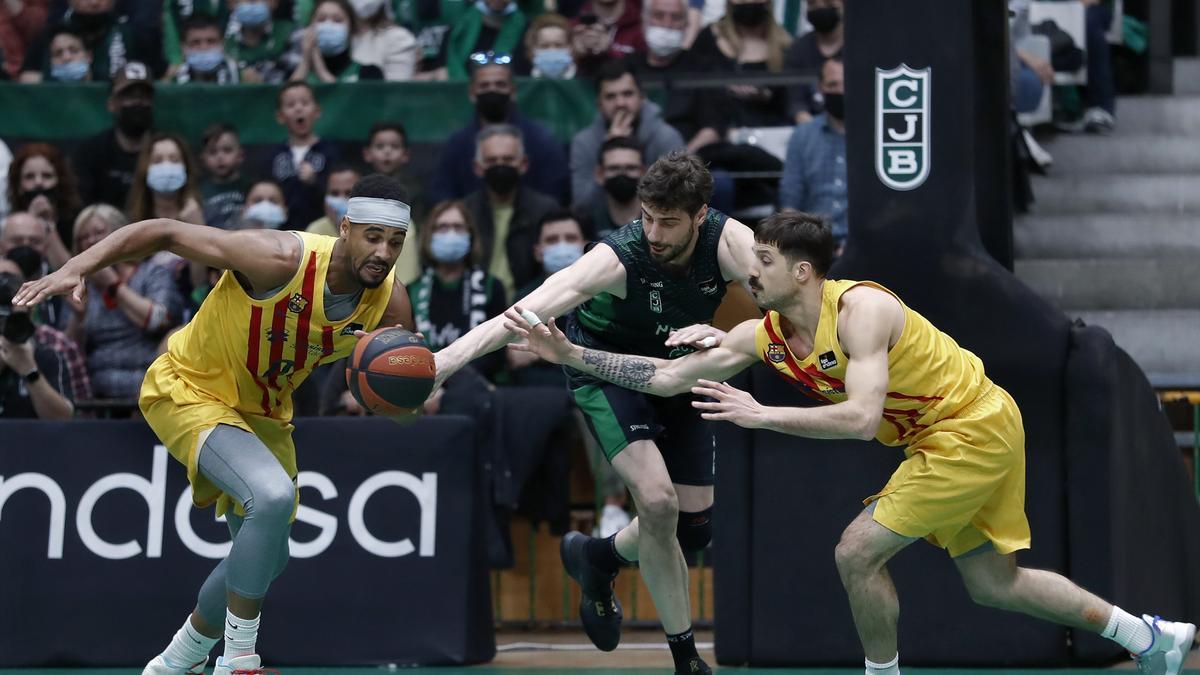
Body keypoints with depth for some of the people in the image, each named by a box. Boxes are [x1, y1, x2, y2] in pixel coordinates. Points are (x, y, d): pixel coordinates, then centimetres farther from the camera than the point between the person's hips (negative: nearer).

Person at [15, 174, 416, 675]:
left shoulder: (391, 305, -16)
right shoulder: (281, 259, -33)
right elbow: (164, 234, -27)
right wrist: (77, 268, -37)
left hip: (264, 411, 7)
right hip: (189, 390, -7)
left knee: (265, 557, 16)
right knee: (274, 495, -31)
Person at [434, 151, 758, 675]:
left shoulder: (727, 240, -25)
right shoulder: (618, 258, -34)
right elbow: (529, 312, -42)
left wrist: (723, 334, -55)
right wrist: (448, 357, -54)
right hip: (606, 369, -4)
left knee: (694, 527, 5)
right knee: (657, 501, -24)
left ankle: (597, 559, 37)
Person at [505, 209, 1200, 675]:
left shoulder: (862, 309, -26)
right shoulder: (764, 336, -3)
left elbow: (860, 418, -37)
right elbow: (670, 376, -1)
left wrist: (763, 416, -34)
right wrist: (571, 354, -7)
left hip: (974, 430, -9)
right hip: (975, 429, 9)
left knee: (858, 552, -12)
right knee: (993, 582, 14)